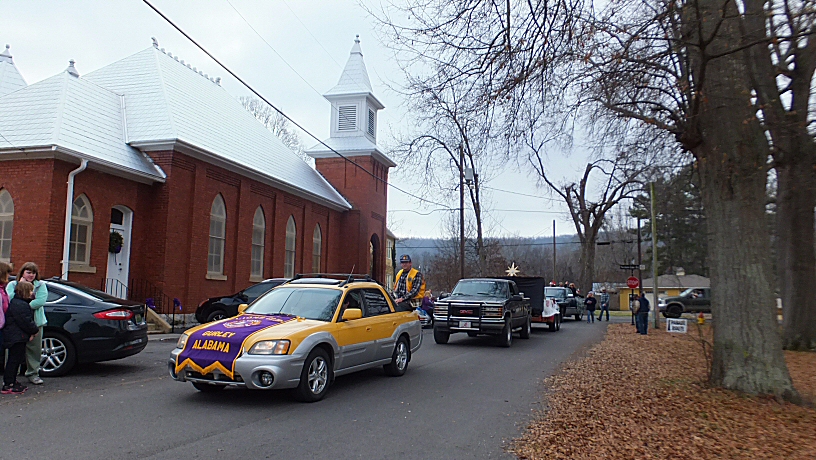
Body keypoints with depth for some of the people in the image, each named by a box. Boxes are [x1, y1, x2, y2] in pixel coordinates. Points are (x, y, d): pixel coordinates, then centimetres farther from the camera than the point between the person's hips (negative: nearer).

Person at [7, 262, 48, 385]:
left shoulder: (40, 285, 7)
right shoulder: (12, 285, 8)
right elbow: (9, 299, -10)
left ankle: (32, 373, 16)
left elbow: (41, 301, -9)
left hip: (35, 322, 1)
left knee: (34, 349, 5)